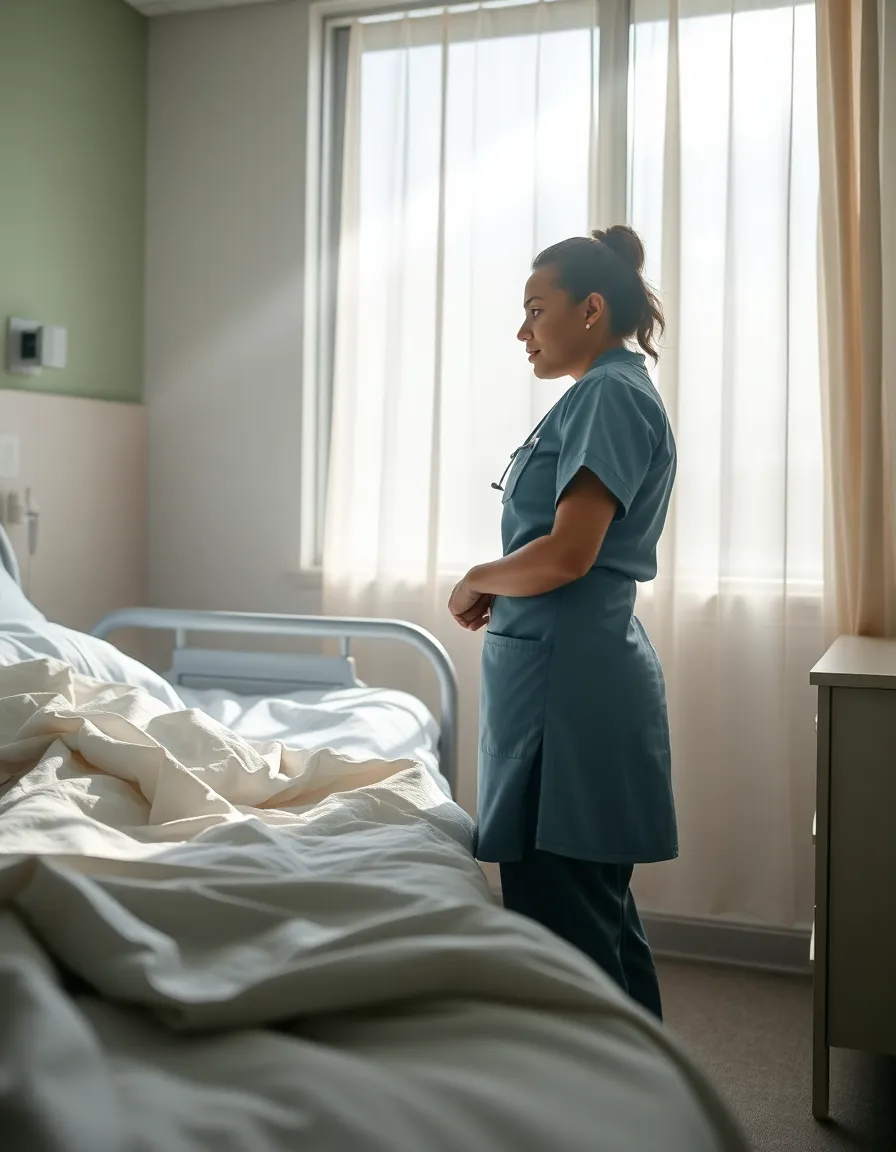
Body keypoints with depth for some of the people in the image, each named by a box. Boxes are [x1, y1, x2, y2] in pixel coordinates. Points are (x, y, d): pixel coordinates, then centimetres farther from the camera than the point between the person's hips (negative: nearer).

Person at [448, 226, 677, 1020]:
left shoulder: (610, 395, -11)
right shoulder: (612, 394, 20)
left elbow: (566, 554, -20)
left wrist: (477, 582, -4)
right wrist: (502, 590, 8)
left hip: (569, 684, -11)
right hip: (584, 673, 11)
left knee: (563, 923, -3)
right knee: (602, 911, 18)